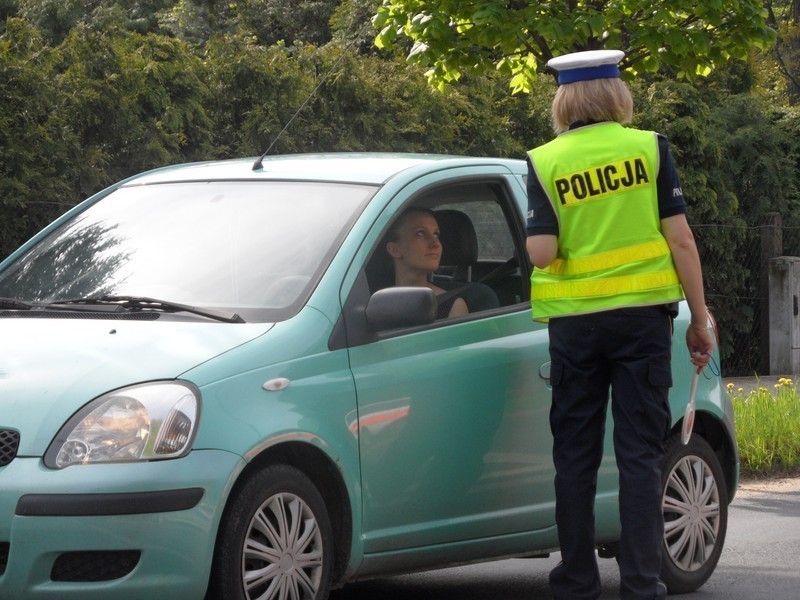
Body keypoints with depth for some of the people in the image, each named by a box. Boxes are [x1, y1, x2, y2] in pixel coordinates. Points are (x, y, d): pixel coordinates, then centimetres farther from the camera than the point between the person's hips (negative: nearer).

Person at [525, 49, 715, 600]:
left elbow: (542, 253, -11)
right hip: (642, 313, 0)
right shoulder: (649, 148, -2)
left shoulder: (545, 163, -3)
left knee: (575, 454, 10)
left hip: (574, 321, 0)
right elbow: (681, 239, -5)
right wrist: (700, 319, 2)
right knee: (640, 452, 1)